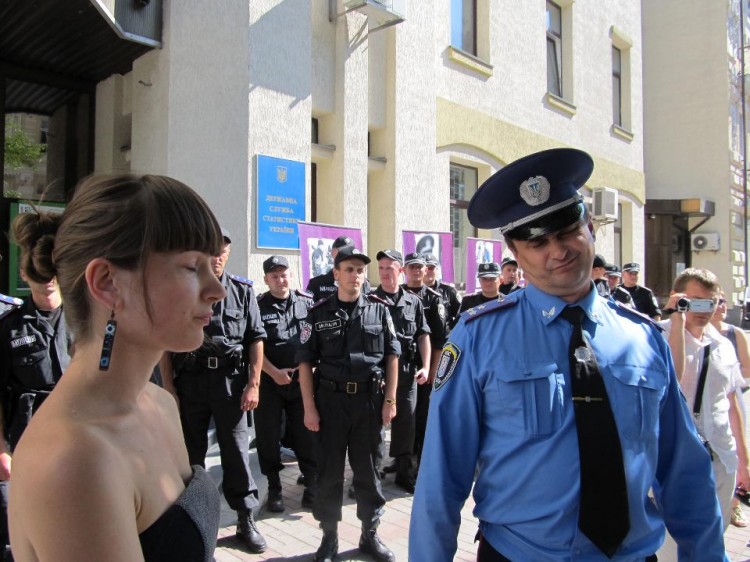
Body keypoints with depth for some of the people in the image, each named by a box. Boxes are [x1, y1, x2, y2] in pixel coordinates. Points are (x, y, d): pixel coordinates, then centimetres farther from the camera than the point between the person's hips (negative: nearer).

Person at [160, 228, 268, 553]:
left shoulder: (243, 291, 4)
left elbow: (256, 339, 2)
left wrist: (253, 385, -4)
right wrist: (169, 388, -2)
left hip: (231, 381, -1)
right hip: (189, 381, 1)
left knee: (236, 452, 5)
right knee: (190, 455, 13)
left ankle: (246, 521, 20)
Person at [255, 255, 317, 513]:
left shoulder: (307, 302, 3)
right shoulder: (258, 306, -2)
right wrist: (274, 373, -11)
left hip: (302, 381, 1)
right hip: (269, 381, 0)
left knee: (306, 434, 4)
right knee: (268, 437, 7)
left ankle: (313, 486, 18)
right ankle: (274, 489, 23)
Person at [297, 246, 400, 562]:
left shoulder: (379, 310, 2)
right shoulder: (319, 313, 0)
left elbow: (392, 356, 4)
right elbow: (306, 361, 0)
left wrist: (390, 400, -1)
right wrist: (309, 407, -5)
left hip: (371, 400, 1)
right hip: (331, 400, 0)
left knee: (369, 470, 12)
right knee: (329, 470, 9)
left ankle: (370, 534, 29)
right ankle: (329, 537, 26)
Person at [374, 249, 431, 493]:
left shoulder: (413, 302, 7)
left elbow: (423, 336, 8)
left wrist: (426, 366, -1)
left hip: (407, 371, 2)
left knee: (406, 423, 9)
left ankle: (405, 473, 23)